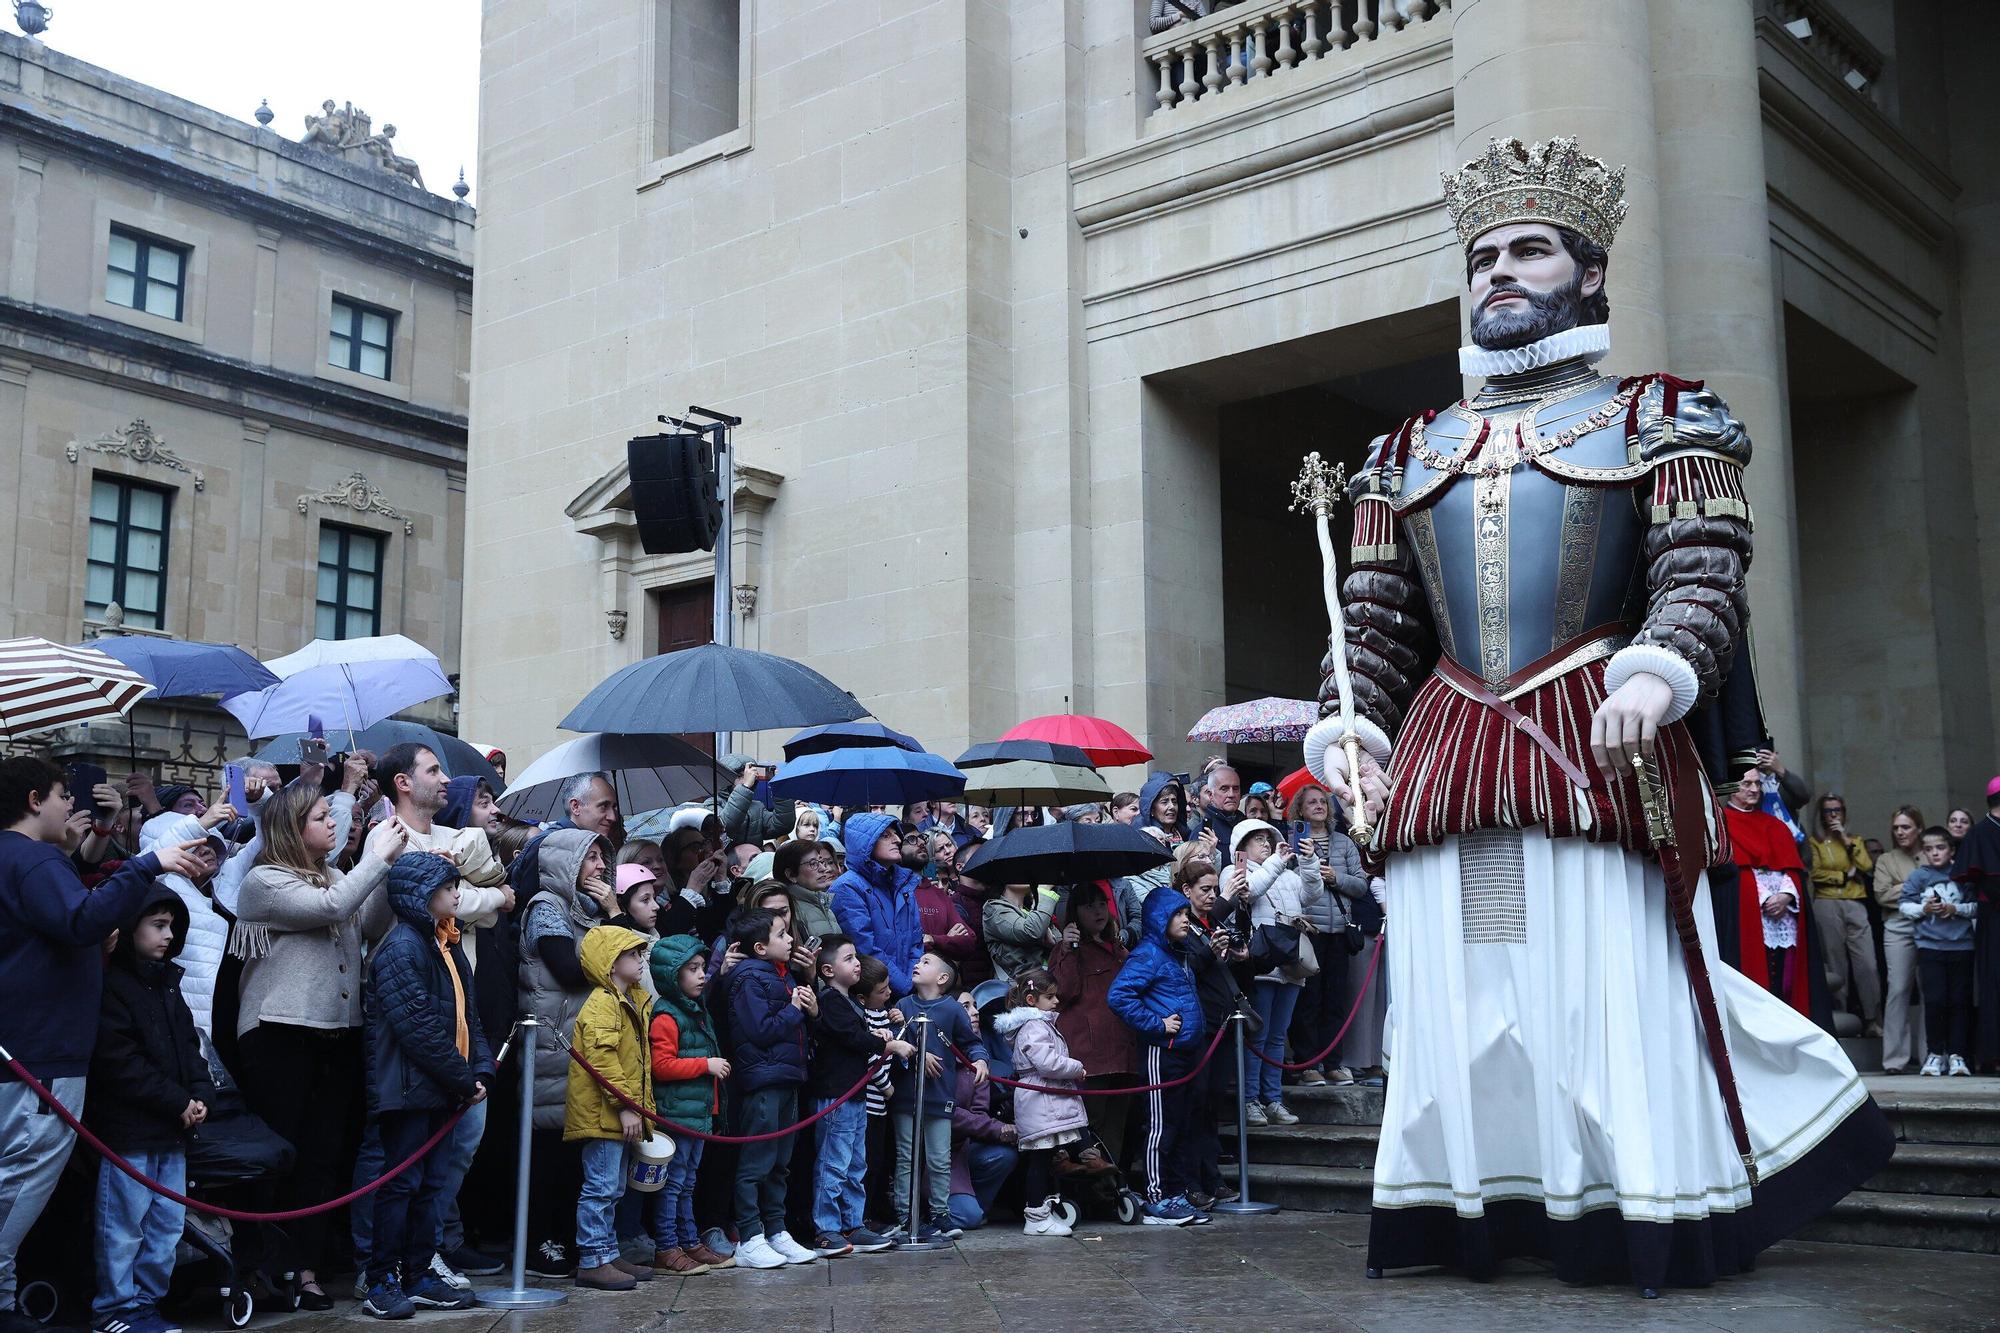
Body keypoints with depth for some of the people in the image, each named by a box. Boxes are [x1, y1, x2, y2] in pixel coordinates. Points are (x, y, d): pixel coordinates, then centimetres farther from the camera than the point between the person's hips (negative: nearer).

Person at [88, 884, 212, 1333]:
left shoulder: (167, 983, 17)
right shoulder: (110, 984, -11)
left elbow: (188, 1044, 19)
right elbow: (119, 1061, -17)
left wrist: (200, 1093, 1)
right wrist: (178, 1102, -15)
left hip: (173, 1128, 8)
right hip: (128, 1128, -8)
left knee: (167, 1224, 11)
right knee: (124, 1224, -2)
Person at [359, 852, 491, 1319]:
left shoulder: (443, 944, 15)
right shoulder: (401, 947, -14)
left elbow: (464, 1015, 15)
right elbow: (418, 1027, -20)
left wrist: (480, 1069, 1)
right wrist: (462, 1079, -15)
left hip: (440, 1089, 9)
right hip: (409, 1087, -9)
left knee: (429, 1184, 12)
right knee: (402, 1184, -3)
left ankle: (418, 1276, 19)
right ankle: (383, 1282, 4)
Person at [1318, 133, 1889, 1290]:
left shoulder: (1654, 422, 9)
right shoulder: (1412, 449, 20)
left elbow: (1705, 579, -4)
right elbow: (1377, 619, 17)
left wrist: (1657, 671, -24)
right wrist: (1345, 727, 2)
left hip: (1596, 748, -4)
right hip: (1444, 753, 4)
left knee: (1616, 994, -4)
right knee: (1460, 998, 4)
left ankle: (1646, 1227, 9)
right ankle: (1477, 1216, 15)